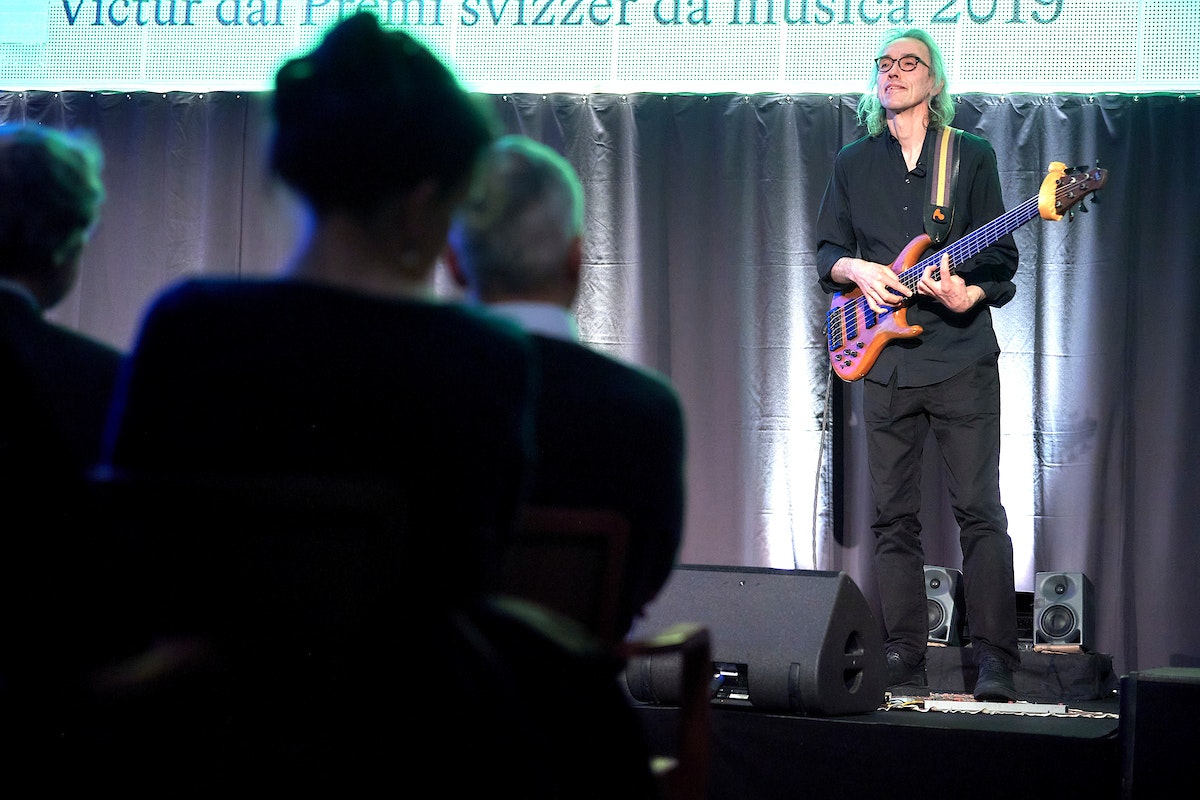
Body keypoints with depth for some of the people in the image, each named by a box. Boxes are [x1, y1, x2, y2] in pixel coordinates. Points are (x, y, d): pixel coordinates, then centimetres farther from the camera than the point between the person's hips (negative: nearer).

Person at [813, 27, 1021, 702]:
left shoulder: (972, 156, 5)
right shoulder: (853, 164, 14)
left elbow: (1003, 261, 2)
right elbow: (826, 252, 15)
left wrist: (970, 295, -17)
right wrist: (856, 270, -6)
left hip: (962, 359, -3)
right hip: (884, 364, 3)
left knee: (980, 509, -7)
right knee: (894, 517, 4)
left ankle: (996, 663, -5)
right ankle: (906, 663, 9)